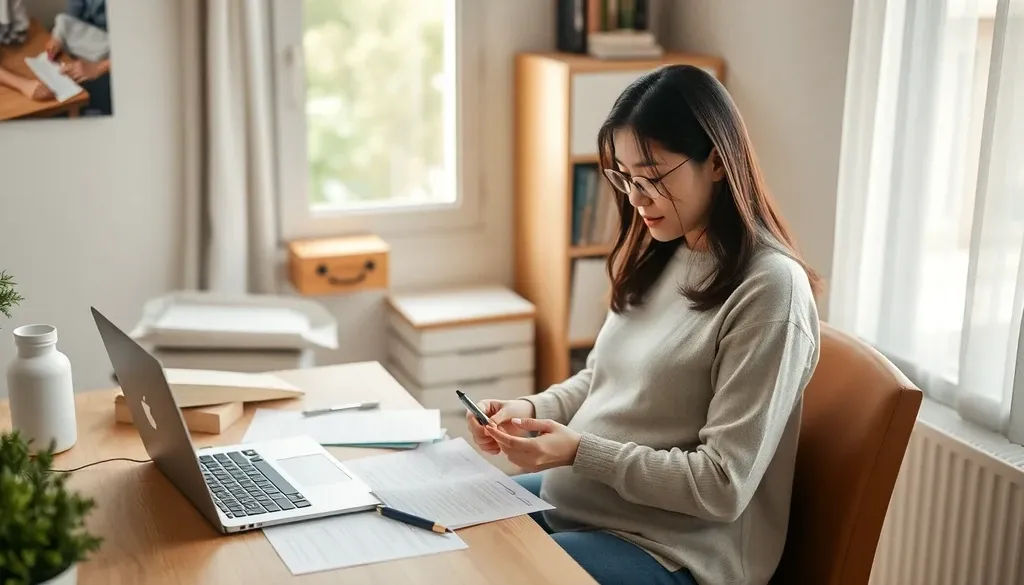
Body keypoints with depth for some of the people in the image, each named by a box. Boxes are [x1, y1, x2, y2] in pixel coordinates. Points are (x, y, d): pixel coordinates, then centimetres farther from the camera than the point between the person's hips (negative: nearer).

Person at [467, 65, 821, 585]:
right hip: (576, 501, 8)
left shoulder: (770, 288, -21)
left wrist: (580, 452, -23)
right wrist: (529, 410, -3)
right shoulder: (658, 258, 4)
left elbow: (723, 486, -22)